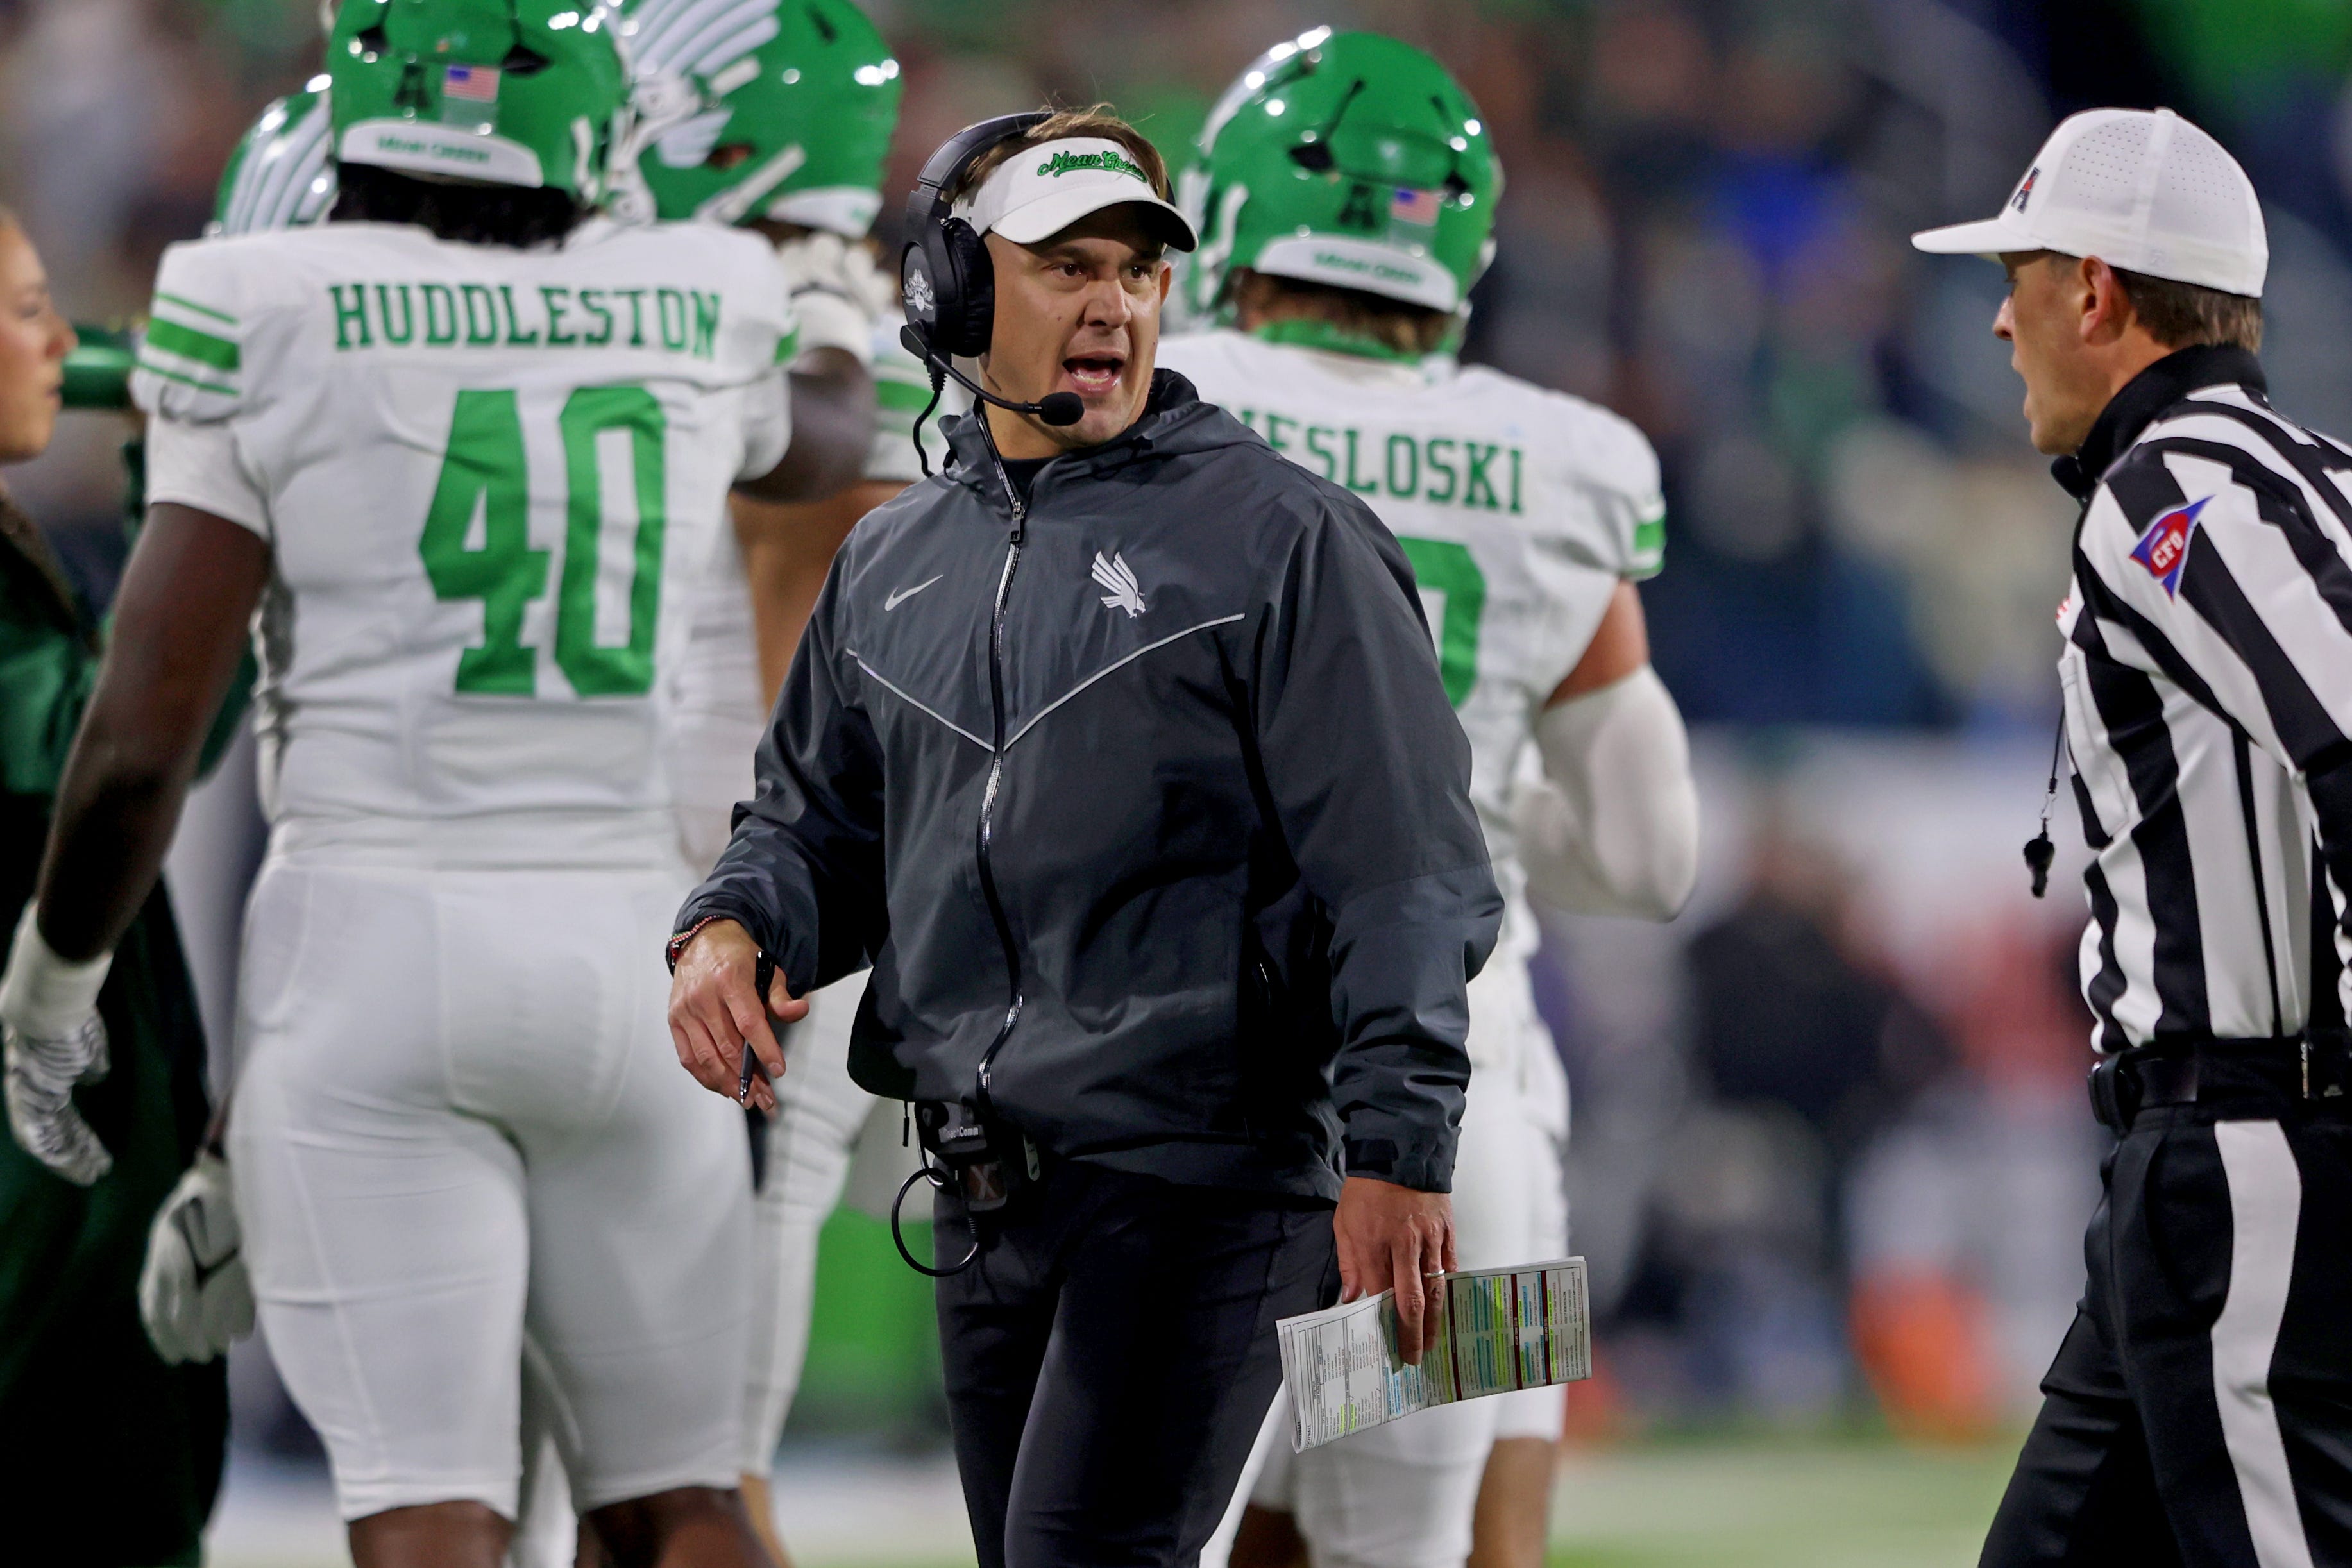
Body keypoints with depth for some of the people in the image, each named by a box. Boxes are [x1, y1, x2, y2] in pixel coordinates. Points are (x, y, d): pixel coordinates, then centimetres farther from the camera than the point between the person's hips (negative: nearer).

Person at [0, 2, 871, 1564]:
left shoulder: (269, 321, -6)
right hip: (627, 943, 3)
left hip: (375, 947, -3)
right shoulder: (700, 315, 5)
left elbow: (141, 740, -7)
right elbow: (825, 451, 31)